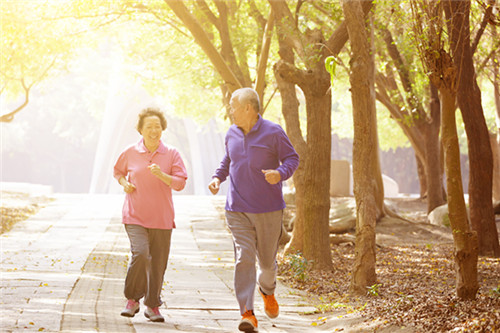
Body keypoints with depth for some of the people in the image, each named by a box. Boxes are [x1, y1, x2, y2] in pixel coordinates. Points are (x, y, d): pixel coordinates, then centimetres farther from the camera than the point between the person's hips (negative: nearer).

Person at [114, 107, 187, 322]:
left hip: (161, 218, 1)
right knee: (140, 254, -19)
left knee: (158, 263, 4)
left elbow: (180, 183, -3)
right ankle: (132, 299, 2)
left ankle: (152, 306, 22)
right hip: (135, 216, -1)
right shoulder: (130, 153, 2)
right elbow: (118, 171, 21)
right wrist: (124, 183, 1)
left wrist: (161, 175, -20)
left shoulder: (171, 154, 0)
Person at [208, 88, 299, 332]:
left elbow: (292, 158, -3)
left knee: (267, 260, 10)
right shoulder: (232, 134, 7)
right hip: (238, 210, 2)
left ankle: (267, 290, 45)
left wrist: (280, 173, -23)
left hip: (269, 210, -2)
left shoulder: (273, 132, -7)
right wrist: (217, 177, 5)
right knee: (243, 258, -11)